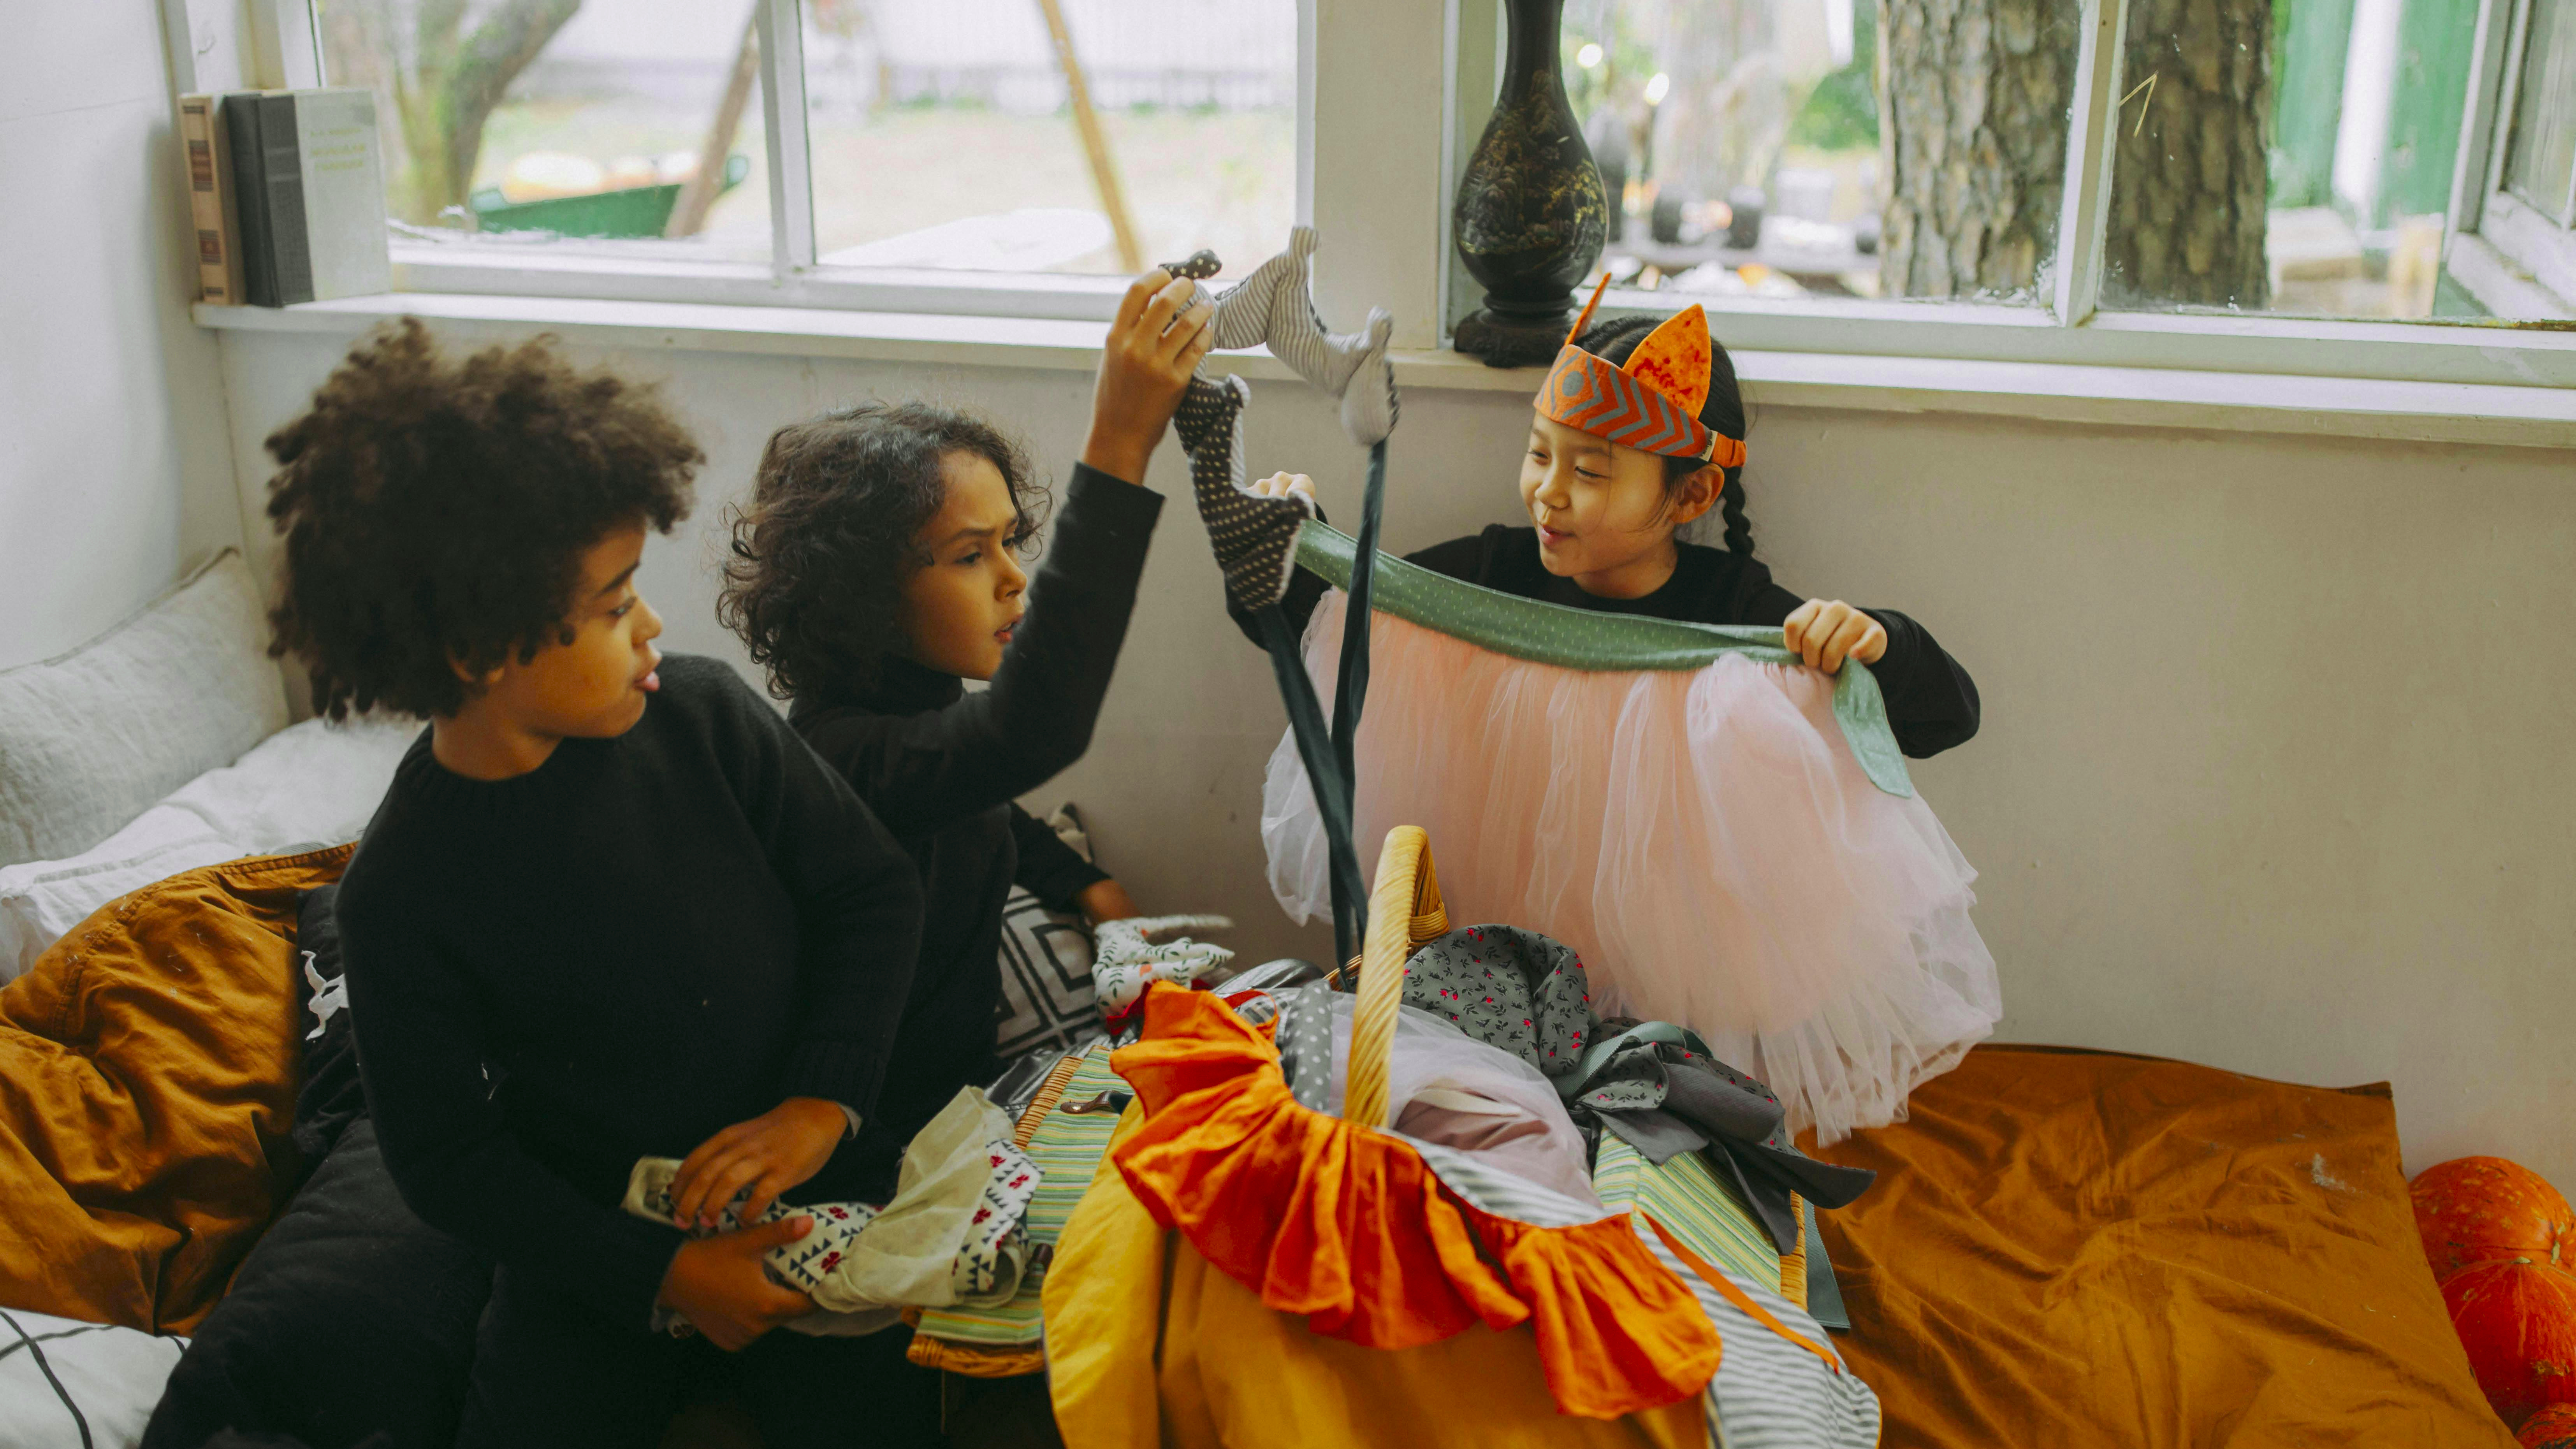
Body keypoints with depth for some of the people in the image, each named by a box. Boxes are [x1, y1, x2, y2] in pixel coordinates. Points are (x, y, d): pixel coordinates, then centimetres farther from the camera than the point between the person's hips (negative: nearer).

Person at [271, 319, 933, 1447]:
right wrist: (660, 1276, -14)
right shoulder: (401, 895, -15)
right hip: (596, 1246, 0)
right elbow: (446, 1160, -7)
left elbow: (872, 888, -2)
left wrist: (821, 1101, -14)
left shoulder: (699, 713, -11)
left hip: (797, 1194, 0)